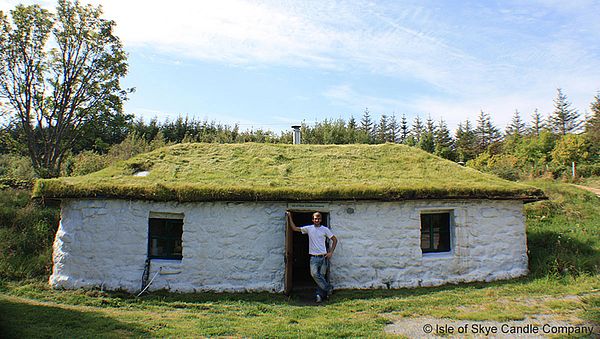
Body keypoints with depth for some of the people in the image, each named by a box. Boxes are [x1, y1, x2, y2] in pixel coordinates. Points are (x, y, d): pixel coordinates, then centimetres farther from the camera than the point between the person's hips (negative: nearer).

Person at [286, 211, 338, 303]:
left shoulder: (325, 229, 3)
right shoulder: (308, 228, 6)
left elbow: (335, 240, 9)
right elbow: (294, 228, 9)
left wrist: (331, 252, 1)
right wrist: (289, 217, 4)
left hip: (323, 256, -1)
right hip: (314, 257, 1)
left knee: (321, 276, 0)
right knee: (314, 274, -17)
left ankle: (320, 295, 10)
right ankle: (328, 288, -3)